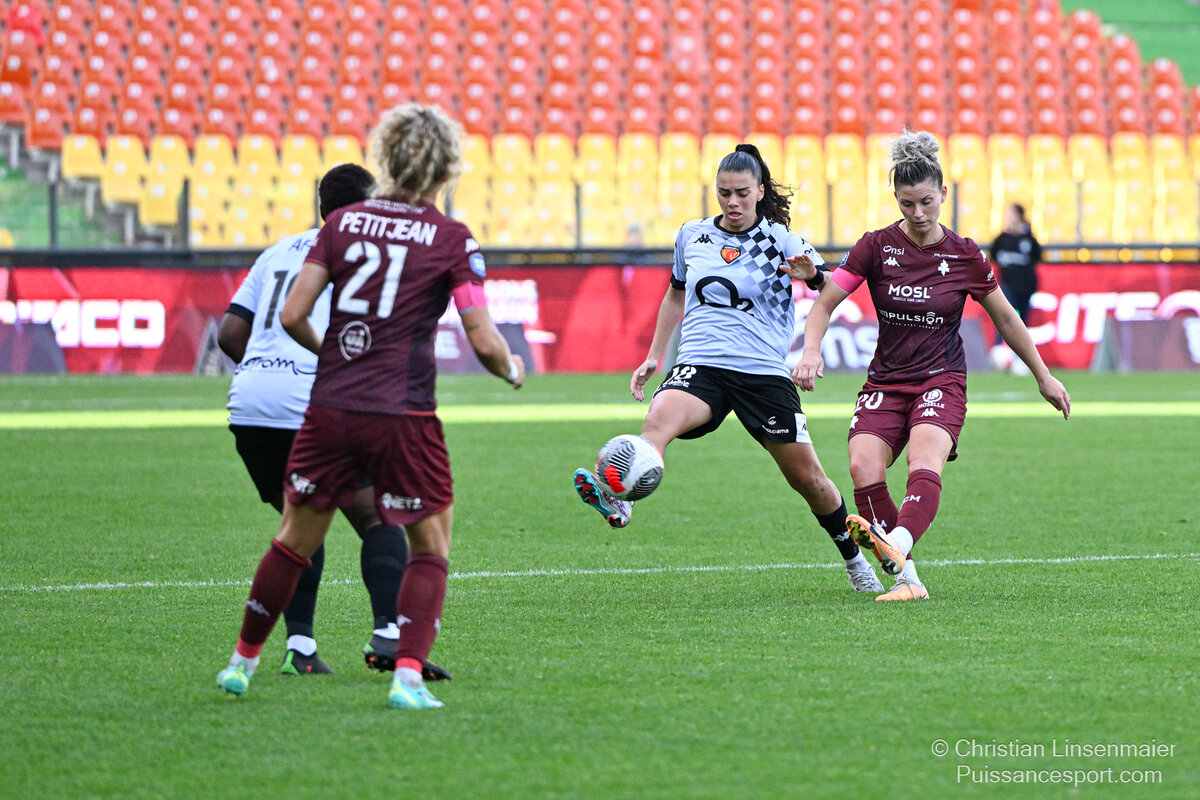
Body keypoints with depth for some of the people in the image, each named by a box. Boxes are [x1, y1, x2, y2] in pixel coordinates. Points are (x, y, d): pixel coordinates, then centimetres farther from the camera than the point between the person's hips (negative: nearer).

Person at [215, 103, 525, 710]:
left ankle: (242, 661, 27)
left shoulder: (342, 222, 5)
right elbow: (484, 342, -8)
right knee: (431, 547, 10)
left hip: (329, 409, 3)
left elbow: (292, 316, 1)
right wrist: (512, 370, 14)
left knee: (296, 540, 17)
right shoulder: (452, 240, -3)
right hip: (403, 417, -3)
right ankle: (407, 676, -5)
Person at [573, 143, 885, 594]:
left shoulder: (781, 241, 2)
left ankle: (854, 560, 27)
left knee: (807, 477, 3)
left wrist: (810, 274, -26)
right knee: (659, 418, -33)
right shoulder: (692, 236, 11)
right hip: (700, 366, 1)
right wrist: (654, 355, 25)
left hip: (765, 372, -1)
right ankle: (618, 499, -57)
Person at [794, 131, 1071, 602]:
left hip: (941, 381, -2)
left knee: (924, 463, -32)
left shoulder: (964, 257, -1)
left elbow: (1006, 320, 12)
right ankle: (905, 577, -22)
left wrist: (1043, 377, 19)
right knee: (863, 466, -25)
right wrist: (811, 352, -18)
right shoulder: (876, 247, -1)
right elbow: (825, 303, 1)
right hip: (885, 382, 2)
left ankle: (896, 543, -58)